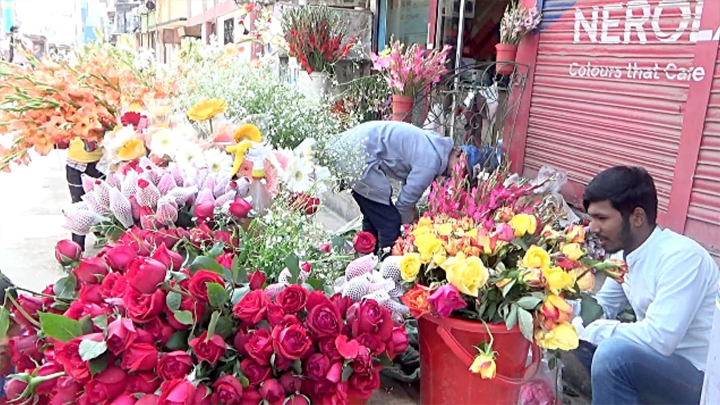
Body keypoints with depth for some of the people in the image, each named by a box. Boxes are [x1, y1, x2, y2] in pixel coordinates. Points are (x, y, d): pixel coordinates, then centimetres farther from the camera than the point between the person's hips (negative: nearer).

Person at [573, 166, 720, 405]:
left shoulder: (680, 256, -26)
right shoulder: (625, 252, -1)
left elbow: (658, 338, -32)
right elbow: (602, 308, 11)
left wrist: (585, 328, -23)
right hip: (662, 361, 8)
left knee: (613, 353, -31)